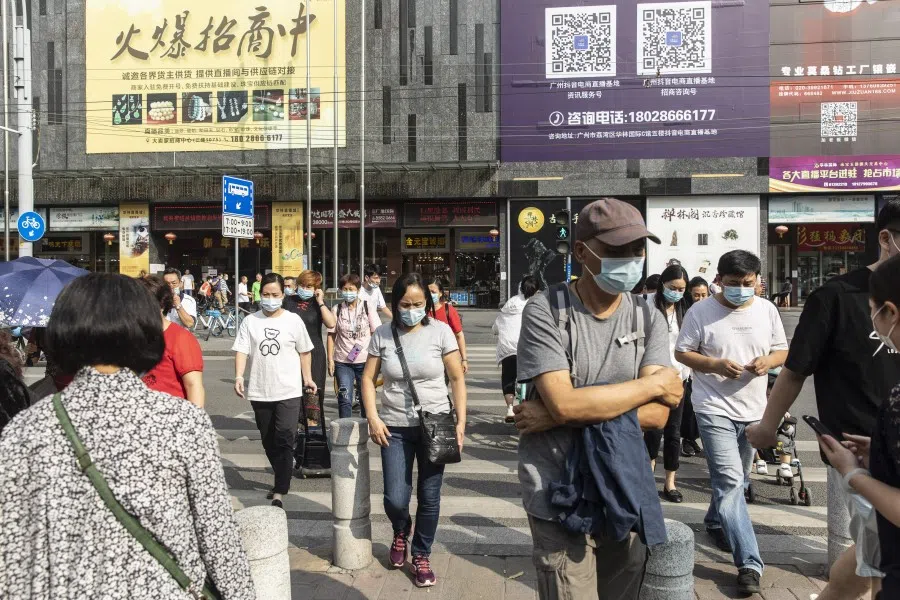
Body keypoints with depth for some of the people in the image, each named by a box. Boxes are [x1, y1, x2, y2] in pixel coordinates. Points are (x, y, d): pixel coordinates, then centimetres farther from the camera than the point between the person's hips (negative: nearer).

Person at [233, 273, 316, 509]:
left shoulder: (293, 320, 1)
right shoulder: (250, 321, 3)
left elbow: (304, 351, 9)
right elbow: (242, 351, -4)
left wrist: (307, 378, 7)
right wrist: (239, 377, -18)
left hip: (289, 391, -3)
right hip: (259, 392, 3)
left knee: (285, 440, -11)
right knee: (269, 442, 16)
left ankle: (279, 492, -8)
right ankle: (282, 480, 35)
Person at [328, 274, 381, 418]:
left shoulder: (367, 306, 1)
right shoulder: (337, 309, 2)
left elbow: (376, 333, 1)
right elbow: (331, 335, 5)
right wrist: (330, 359, 0)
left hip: (365, 360, 0)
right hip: (342, 362, 0)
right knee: (345, 399, 0)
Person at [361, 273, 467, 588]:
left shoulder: (440, 331, -7)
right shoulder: (383, 334, -4)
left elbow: (457, 378, -2)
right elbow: (368, 379, 3)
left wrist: (461, 421, -6)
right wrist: (373, 418, -9)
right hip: (395, 427, 1)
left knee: (429, 497, 8)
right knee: (395, 499, 0)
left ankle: (422, 556, 30)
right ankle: (401, 532, 35)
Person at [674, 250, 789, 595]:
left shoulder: (767, 309, 4)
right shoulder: (700, 311, -8)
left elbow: (782, 350, 11)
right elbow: (681, 353, -5)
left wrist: (769, 360, -12)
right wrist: (715, 365, -21)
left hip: (754, 410, 5)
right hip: (715, 409, -5)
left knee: (736, 481, 20)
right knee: (730, 482, -12)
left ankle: (715, 522, 47)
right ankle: (749, 564, -7)